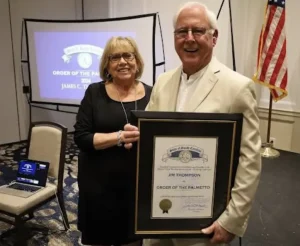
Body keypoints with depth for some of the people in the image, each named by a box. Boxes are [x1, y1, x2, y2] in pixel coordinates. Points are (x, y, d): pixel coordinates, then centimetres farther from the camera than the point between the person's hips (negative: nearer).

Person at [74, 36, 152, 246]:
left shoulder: (151, 94, 0)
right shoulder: (95, 93, -3)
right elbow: (81, 137, -9)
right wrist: (121, 136, -21)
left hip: (139, 184, 1)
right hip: (99, 184, 0)